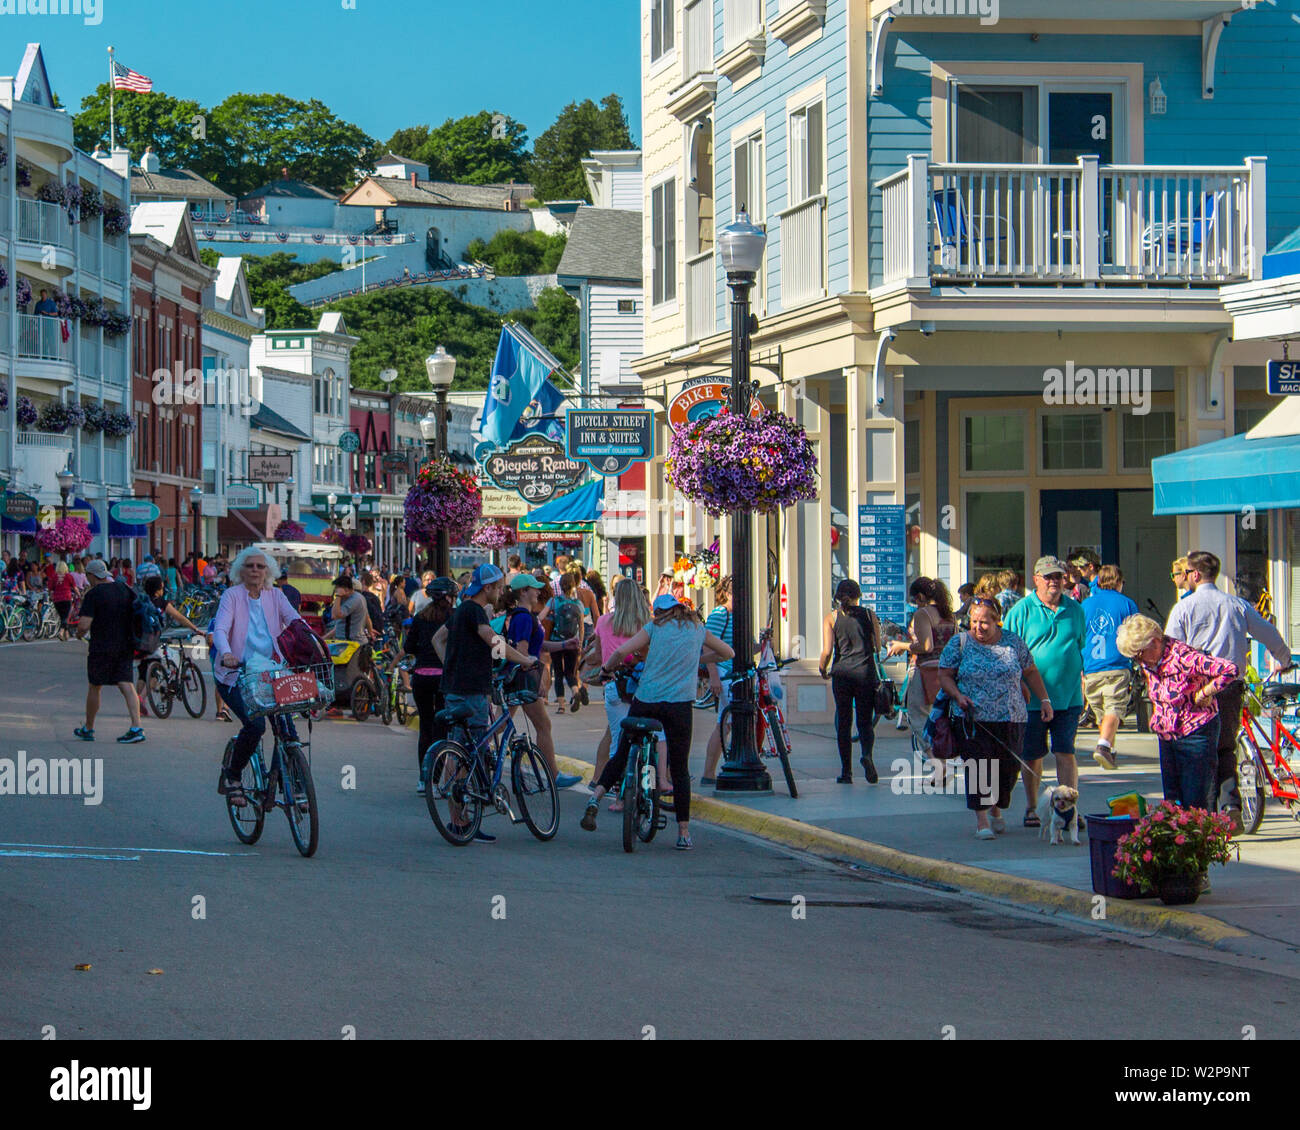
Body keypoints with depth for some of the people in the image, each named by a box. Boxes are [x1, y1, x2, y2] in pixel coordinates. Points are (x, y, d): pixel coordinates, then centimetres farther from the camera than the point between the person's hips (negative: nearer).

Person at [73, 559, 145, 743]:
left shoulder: (93, 595, -12)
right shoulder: (125, 590, 7)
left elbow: (84, 624, -18)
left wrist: (79, 634, 3)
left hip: (101, 647, -5)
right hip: (125, 645, 5)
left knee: (94, 687, 10)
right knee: (126, 684, -1)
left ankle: (88, 729, 22)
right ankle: (136, 727, -15)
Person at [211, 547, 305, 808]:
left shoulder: (275, 595, 6)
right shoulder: (232, 595, -5)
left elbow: (294, 620, -9)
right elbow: (220, 629, -18)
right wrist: (226, 654, -39)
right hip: (235, 674, -3)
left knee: (286, 726, -12)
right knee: (255, 724, -24)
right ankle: (232, 775, -1)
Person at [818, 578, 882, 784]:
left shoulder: (831, 618, 1)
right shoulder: (869, 615, 4)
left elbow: (827, 651, -6)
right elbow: (878, 646, 2)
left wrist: (822, 669, 12)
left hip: (842, 673, 0)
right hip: (866, 672, 0)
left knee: (843, 723, 9)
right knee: (865, 721, 7)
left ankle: (846, 772, 8)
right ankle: (867, 754, -23)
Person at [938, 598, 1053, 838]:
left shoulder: (1013, 642, 7)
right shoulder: (959, 644, 2)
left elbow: (1030, 672, 15)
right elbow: (944, 676, 4)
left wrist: (1044, 699, 8)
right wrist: (958, 695, -13)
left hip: (1011, 719, 2)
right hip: (972, 719, -2)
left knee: (1007, 769, 5)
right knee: (978, 768, -11)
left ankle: (996, 810, 28)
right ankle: (981, 821, -10)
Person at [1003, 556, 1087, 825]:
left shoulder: (1075, 610, 8)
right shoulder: (1022, 610, -2)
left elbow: (1083, 649, 17)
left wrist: (1083, 686, 13)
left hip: (1068, 698, 2)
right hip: (1033, 699, -2)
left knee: (1065, 753, -2)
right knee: (1032, 756, 7)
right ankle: (1032, 808, 21)